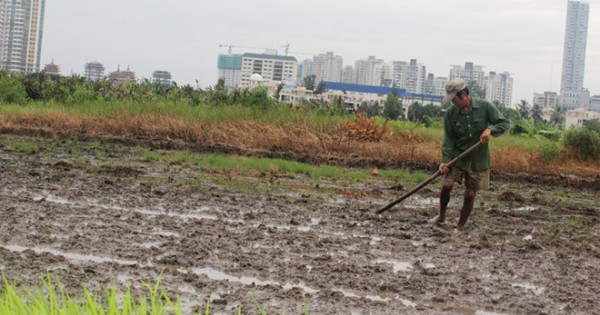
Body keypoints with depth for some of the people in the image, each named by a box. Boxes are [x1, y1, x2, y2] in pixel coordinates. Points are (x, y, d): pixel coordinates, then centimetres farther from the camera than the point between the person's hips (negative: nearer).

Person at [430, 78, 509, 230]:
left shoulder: (485, 107, -9)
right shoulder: (450, 114, -5)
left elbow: (504, 123, -3)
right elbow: (448, 139, -6)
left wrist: (490, 129, -22)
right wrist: (445, 160, -18)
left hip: (478, 159, -1)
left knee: (470, 194, 3)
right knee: (447, 185, -15)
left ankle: (460, 226, 19)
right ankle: (441, 216, 10)